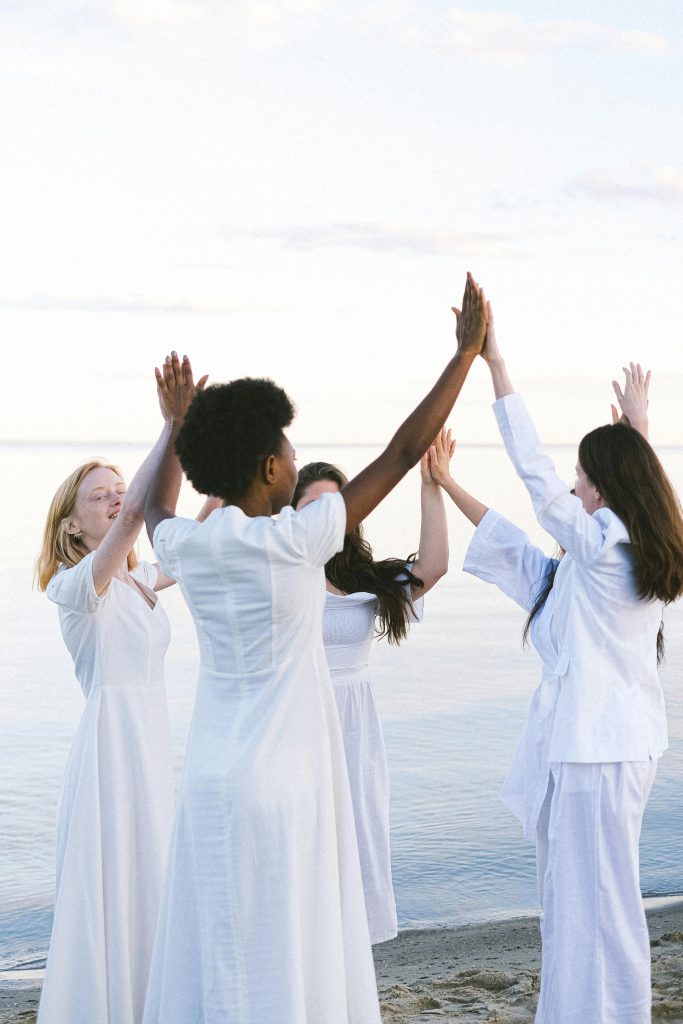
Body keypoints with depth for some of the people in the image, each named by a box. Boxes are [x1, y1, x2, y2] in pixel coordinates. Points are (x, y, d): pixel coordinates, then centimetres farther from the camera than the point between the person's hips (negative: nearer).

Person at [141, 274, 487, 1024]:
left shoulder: (185, 547, -1)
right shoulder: (294, 541, -15)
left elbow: (155, 508, 26)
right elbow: (402, 451, -9)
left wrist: (175, 426, 34)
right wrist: (467, 351, -2)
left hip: (211, 785, 6)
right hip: (281, 786, -6)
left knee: (212, 963, 10)